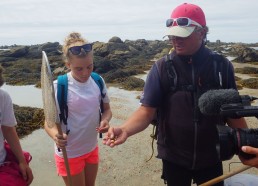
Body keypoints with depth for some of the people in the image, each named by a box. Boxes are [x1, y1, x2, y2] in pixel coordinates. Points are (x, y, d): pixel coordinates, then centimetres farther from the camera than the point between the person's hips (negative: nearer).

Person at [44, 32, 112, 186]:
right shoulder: (59, 87, -21)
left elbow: (107, 109, 3)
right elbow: (49, 122, -16)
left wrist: (105, 120, -19)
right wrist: (56, 135, -38)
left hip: (92, 148, 5)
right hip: (69, 154, -4)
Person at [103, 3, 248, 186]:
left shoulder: (222, 65, -6)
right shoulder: (162, 67, -11)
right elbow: (147, 110, -15)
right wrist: (124, 129, -32)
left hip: (211, 157, 1)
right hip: (173, 157, -1)